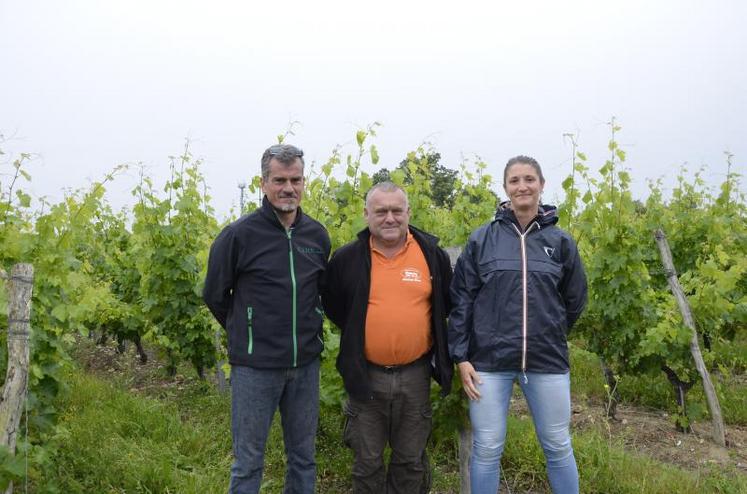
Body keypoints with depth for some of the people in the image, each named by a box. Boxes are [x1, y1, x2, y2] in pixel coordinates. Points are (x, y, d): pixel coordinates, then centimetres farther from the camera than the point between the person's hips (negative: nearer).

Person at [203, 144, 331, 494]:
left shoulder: (317, 235, 2)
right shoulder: (239, 234, -11)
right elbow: (214, 295, 0)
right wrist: (246, 334, 7)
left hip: (306, 365, 4)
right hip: (255, 366, -4)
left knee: (303, 456, 16)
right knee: (248, 461, 8)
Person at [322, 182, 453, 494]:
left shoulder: (433, 254, -2)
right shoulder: (347, 258, -4)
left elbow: (446, 304, 13)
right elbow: (332, 306, 10)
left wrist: (428, 339, 9)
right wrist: (357, 337, 8)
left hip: (415, 375, 1)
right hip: (365, 376, -1)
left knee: (411, 459, 15)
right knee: (367, 462, 11)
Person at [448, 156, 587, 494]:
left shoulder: (560, 241, 3)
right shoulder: (482, 239, 0)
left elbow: (575, 300, 13)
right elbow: (461, 300, 0)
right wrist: (461, 357, -4)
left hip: (547, 361, 1)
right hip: (489, 359, -1)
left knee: (558, 446, 12)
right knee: (486, 449, 5)